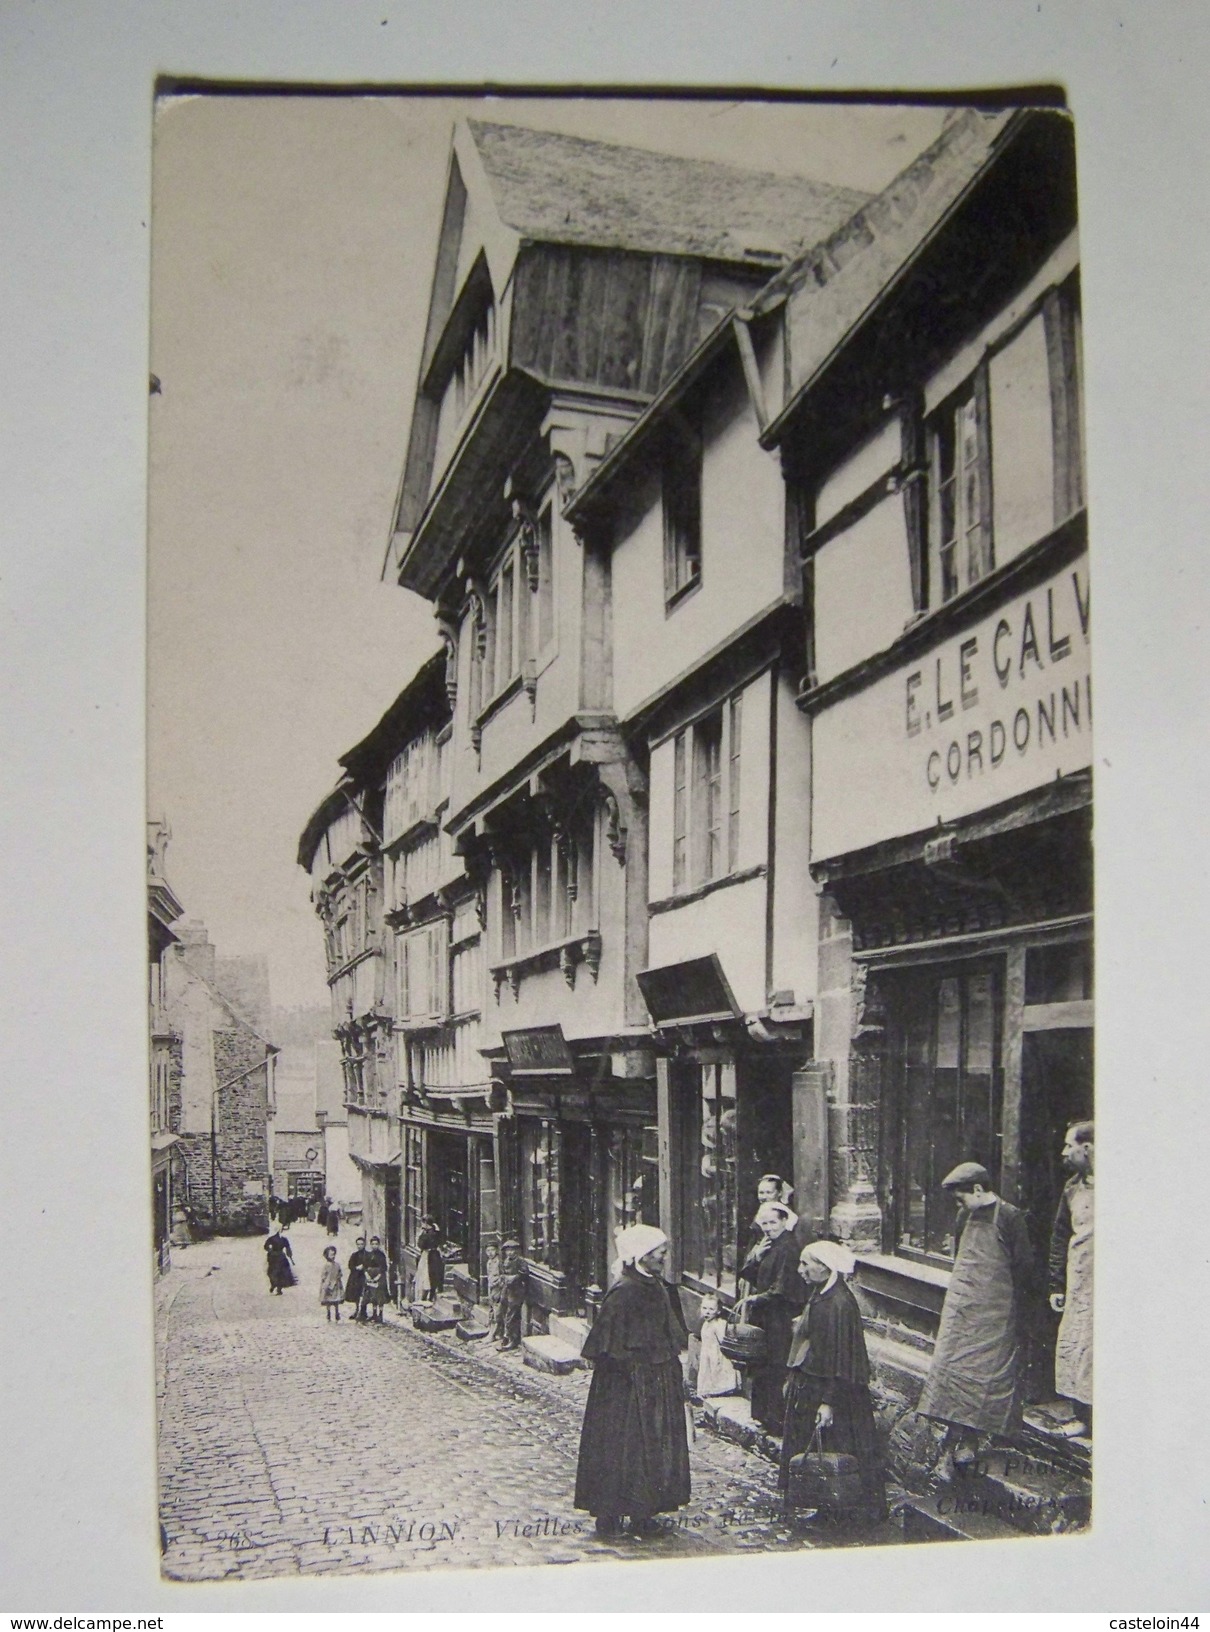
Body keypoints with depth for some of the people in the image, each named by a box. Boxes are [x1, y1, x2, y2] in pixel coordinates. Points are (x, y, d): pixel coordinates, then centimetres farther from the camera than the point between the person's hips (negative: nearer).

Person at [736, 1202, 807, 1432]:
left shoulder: (788, 1248, -18)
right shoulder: (766, 1243, 11)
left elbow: (783, 1289, -20)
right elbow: (746, 1272, 9)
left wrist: (757, 1299, -12)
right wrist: (756, 1256, -10)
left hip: (780, 1318, -9)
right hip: (762, 1315, 9)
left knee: (775, 1368, -2)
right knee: (760, 1366, 14)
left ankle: (775, 1418, 6)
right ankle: (762, 1413, 25)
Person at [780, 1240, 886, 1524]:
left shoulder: (838, 1304, -23)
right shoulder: (820, 1296, 6)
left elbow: (838, 1359, -24)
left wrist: (828, 1402, -24)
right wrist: (792, 1378, 19)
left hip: (826, 1389, -9)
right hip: (806, 1387, 10)